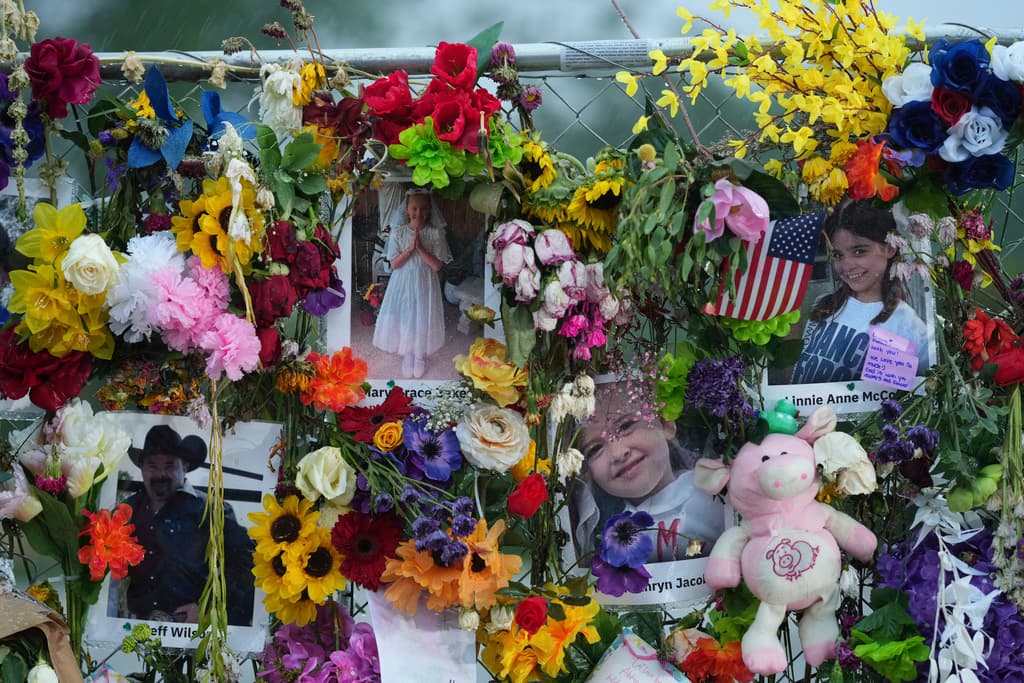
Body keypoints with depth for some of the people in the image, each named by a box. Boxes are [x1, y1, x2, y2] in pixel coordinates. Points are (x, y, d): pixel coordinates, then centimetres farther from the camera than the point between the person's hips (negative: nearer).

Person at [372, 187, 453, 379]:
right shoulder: (398, 232, -7)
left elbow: (437, 265, -12)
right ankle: (407, 356, 30)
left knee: (423, 320, 8)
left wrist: (421, 248, -22)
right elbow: (394, 264, -9)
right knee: (403, 319, 9)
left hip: (425, 285, -1)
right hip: (403, 283, 1)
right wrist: (410, 248, -21)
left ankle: (420, 357, 30)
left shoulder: (435, 234, -9)